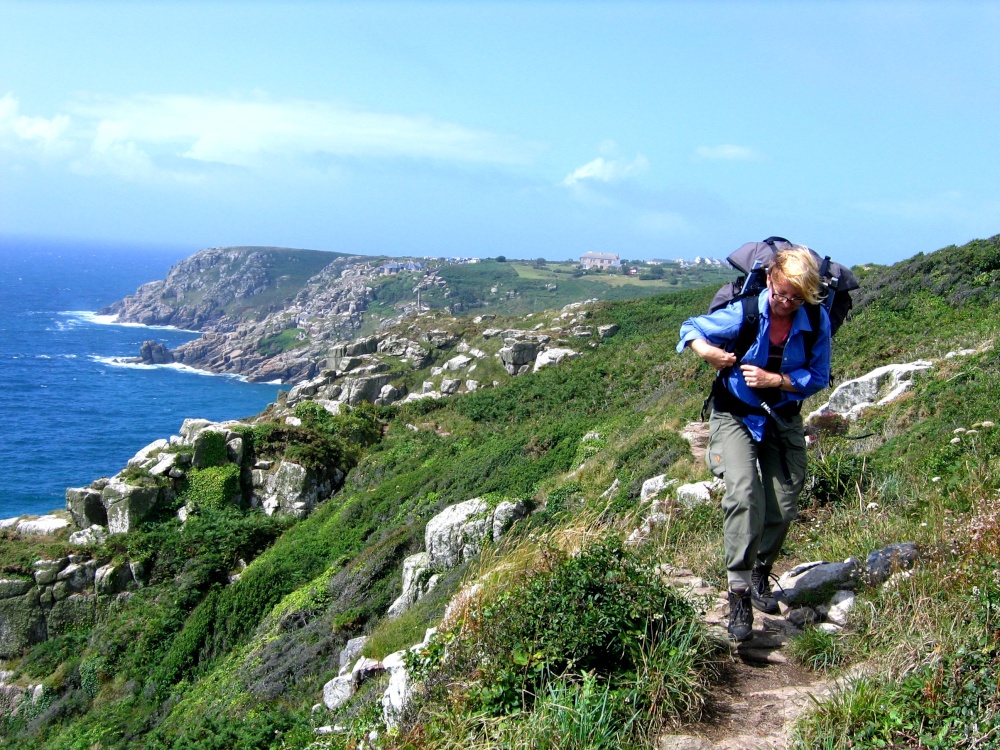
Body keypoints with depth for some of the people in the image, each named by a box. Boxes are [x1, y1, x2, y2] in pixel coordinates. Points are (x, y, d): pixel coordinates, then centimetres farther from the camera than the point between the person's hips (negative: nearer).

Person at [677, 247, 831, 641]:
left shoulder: (816, 321, -14)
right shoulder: (744, 312, -21)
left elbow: (818, 377, -9)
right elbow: (691, 327, -10)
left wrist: (775, 380, -24)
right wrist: (705, 349, -32)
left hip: (783, 418, 3)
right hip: (736, 415, -3)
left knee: (784, 504, 5)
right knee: (743, 493, -22)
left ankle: (760, 575, 29)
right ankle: (739, 593, -21)